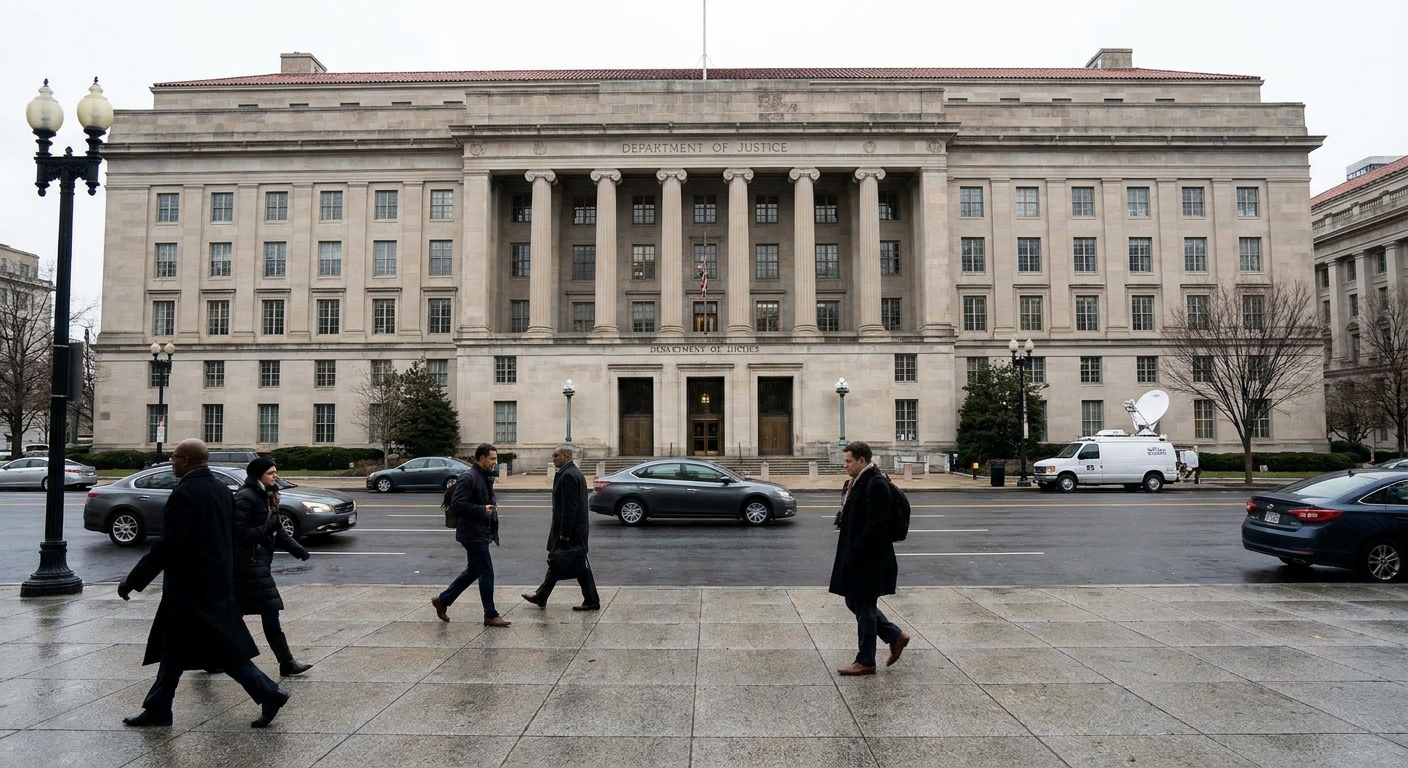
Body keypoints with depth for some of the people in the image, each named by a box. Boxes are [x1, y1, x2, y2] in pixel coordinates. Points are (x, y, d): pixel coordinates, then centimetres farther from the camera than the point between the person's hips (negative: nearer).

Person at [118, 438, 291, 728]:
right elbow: (231, 538, 14)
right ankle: (157, 709, 26)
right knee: (174, 648, 18)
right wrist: (225, 572, 22)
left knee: (223, 648, -3)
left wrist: (132, 581, -15)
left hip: (192, 587, -9)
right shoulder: (222, 490, 8)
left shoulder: (184, 493, -18)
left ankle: (268, 693, -2)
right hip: (217, 582, 9)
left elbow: (167, 545, -22)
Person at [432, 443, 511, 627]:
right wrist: (482, 510, -23)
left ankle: (443, 600, 29)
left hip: (481, 533, 10)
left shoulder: (486, 477, 14)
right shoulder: (468, 477, -16)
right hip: (473, 534, -10)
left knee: (473, 570, 18)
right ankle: (490, 615, 7)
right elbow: (457, 504, -22)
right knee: (486, 573, -3)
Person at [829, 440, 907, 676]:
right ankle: (895, 636, 29)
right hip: (856, 557, 10)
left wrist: (856, 551, -21)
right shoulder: (858, 483, 12)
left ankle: (865, 662, 14)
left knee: (864, 607, 1)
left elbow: (875, 526, -23)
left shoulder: (876, 485, -18)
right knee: (855, 603, 16)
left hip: (869, 560, -10)